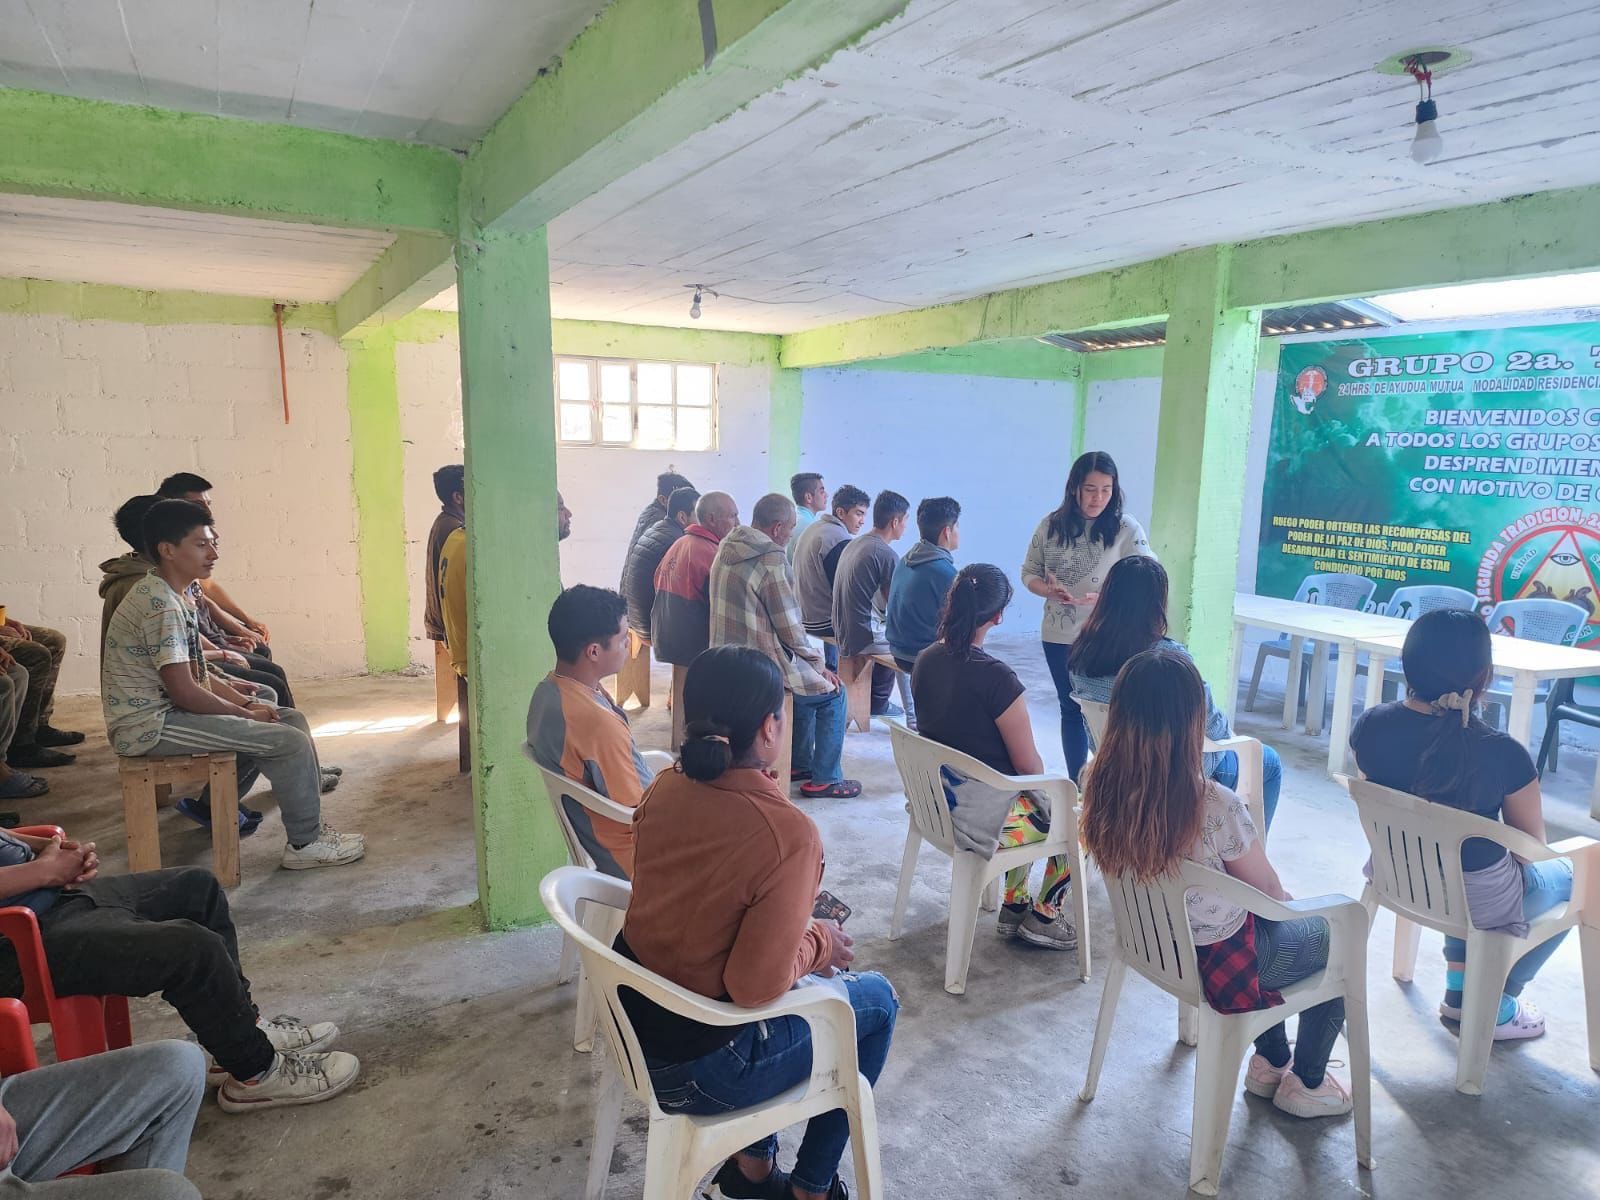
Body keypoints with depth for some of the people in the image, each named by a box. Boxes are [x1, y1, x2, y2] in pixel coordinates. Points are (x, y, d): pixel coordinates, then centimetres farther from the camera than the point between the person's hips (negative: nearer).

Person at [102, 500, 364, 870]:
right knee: (290, 742, -16)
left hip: (166, 709, 10)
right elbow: (184, 691, -23)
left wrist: (248, 702, 2)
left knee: (291, 719, 8)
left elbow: (196, 676, 14)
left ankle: (310, 823, 13)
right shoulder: (161, 604, -20)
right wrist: (246, 713, -10)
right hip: (148, 725, -10)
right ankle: (304, 843, 1)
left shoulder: (171, 596, 11)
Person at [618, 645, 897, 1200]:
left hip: (631, 1024, 7)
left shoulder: (663, 788, -7)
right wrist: (818, 942, -8)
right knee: (877, 1000, 16)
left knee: (818, 978, 28)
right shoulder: (790, 834, -28)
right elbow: (756, 985, -27)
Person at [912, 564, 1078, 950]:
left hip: (937, 802, 8)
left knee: (1029, 803, 34)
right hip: (984, 820, -7)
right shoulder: (995, 677, -27)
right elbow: (1029, 765, -17)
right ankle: (1043, 915, 27)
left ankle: (1014, 905, 38)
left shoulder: (925, 660, -4)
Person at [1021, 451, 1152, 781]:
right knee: (1071, 710, 15)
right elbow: (1029, 573, 7)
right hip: (1059, 637, 3)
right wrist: (1050, 591, -14)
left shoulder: (1126, 529, -7)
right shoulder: (1051, 525, 0)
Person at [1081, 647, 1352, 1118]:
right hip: (1216, 960, -5)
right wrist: (1290, 901, 10)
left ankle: (1269, 1062, 43)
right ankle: (1305, 1083, 36)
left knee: (1281, 918, 31)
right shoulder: (1215, 807, -35)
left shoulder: (1104, 788, -17)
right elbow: (1269, 893, -15)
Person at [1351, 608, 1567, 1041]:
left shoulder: (1370, 726, -16)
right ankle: (1494, 1008, 29)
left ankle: (1458, 990, 37)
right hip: (1476, 904, -4)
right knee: (1570, 876, 27)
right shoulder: (1503, 754, -27)